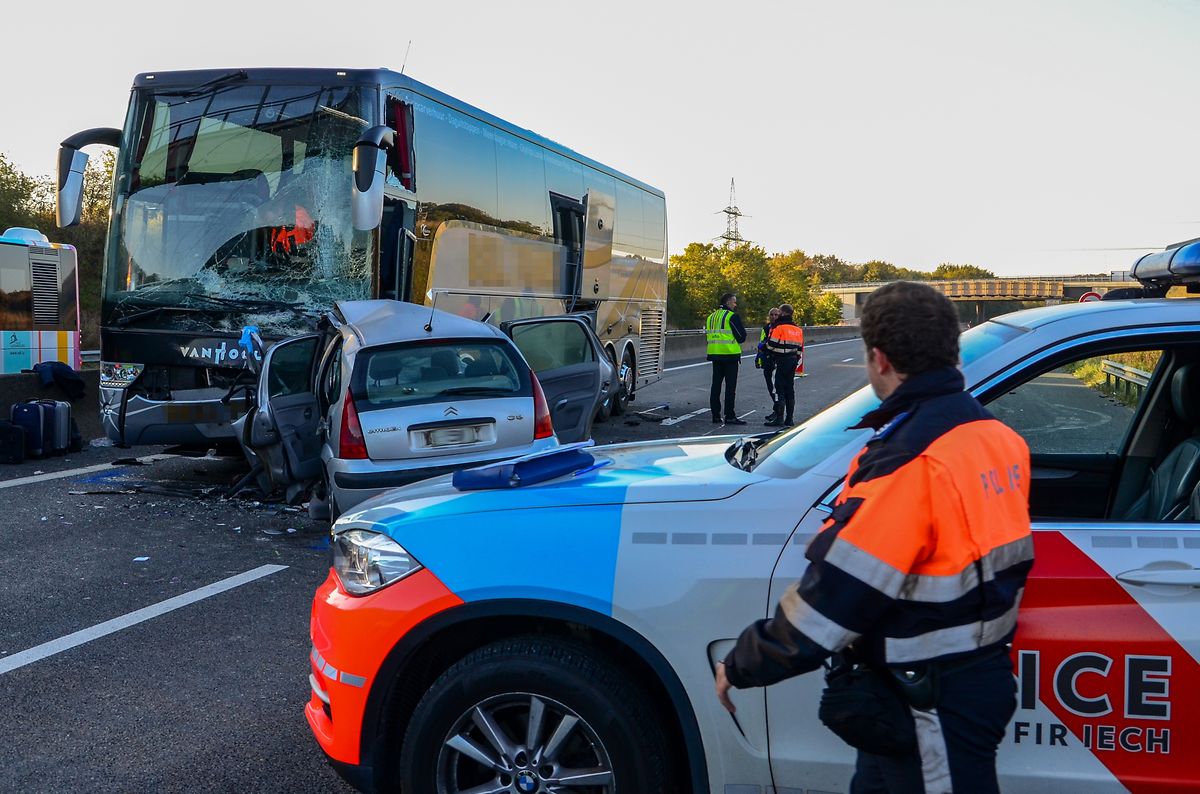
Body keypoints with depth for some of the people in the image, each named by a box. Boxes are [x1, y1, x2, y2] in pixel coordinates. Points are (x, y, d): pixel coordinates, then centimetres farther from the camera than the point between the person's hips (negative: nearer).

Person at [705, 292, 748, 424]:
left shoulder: (711, 317, 13)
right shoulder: (732, 316, -10)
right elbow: (742, 336, -10)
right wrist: (736, 341, 10)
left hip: (714, 354, 7)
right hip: (730, 354, -7)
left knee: (716, 384, 9)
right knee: (730, 385, -3)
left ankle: (715, 415, 10)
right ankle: (729, 416, -4)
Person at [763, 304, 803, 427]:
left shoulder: (778, 326, -10)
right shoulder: (798, 329, 14)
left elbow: (771, 345, -12)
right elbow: (800, 349, 17)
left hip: (781, 361, -7)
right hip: (793, 361, 7)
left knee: (779, 388, -5)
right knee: (790, 389, 11)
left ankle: (779, 418, -8)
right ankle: (789, 419, 14)